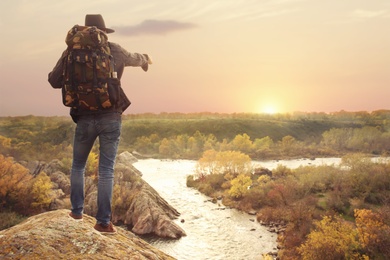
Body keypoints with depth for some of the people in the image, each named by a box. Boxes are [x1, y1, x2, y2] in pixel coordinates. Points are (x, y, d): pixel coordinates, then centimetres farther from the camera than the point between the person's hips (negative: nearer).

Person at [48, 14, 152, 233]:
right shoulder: (115, 50, 4)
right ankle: (104, 221, 5)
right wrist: (145, 59, 49)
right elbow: (134, 58, 25)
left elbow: (55, 81, 6)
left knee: (78, 165, 21)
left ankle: (77, 211, 26)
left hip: (85, 118, 1)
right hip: (111, 117, 0)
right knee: (107, 170, 3)